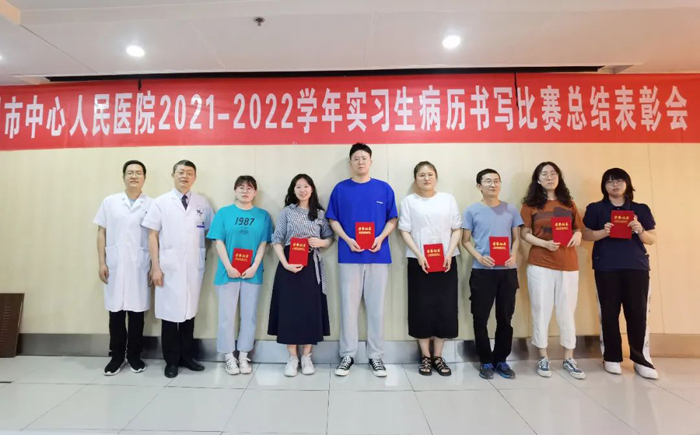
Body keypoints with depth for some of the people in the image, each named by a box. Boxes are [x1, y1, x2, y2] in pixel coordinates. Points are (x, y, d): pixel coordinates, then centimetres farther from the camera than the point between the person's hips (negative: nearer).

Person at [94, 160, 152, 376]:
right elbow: (101, 233, 6)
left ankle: (134, 355, 21)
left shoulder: (151, 204, 1)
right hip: (114, 265, 1)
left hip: (139, 266, -1)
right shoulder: (110, 202, 6)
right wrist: (101, 262, 0)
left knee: (137, 311, 6)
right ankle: (117, 356, 23)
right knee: (116, 311, 8)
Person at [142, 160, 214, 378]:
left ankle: (187, 357, 26)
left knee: (189, 312, 11)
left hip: (194, 267, 2)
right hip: (169, 267, -1)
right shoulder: (160, 202, 1)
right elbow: (153, 236, -1)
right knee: (170, 313, 5)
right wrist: (155, 267, -6)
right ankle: (171, 361, 21)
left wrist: (206, 253, 1)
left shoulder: (202, 203, 4)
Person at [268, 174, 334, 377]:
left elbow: (330, 238, 12)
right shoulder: (286, 212, 3)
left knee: (311, 309, 3)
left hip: (312, 265, 2)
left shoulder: (320, 213, 9)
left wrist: (321, 242, -10)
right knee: (289, 309, 1)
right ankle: (292, 358, 15)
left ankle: (306, 357, 18)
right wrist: (285, 264, -14)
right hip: (290, 264, -1)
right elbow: (277, 241, -2)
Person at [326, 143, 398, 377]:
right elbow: (333, 220, 4)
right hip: (349, 255, 0)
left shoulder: (384, 188, 5)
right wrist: (348, 240, -12)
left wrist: (381, 238, -12)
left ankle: (376, 355, 21)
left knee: (376, 307, 7)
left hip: (378, 255, 1)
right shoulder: (340, 189, 4)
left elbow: (392, 219, 6)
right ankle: (347, 355, 20)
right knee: (348, 306, 6)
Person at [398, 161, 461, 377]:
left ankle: (438, 356, 19)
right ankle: (425, 357, 17)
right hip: (419, 262, -1)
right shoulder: (409, 201, 4)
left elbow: (457, 229, 5)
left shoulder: (448, 199, 8)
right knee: (422, 308, 2)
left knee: (445, 307, 3)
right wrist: (419, 255, -13)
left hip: (446, 261, 2)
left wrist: (449, 254, -8)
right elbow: (405, 231, -1)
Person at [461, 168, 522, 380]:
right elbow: (465, 240, 3)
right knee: (481, 318, 3)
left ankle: (501, 360, 24)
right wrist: (479, 257, -14)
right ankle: (486, 361, 18)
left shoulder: (511, 209, 7)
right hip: (482, 271, -2)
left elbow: (516, 237, 11)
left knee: (505, 318, 9)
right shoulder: (472, 210, 1)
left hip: (507, 271, 2)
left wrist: (514, 255, -9)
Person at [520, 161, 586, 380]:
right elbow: (524, 233, -3)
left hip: (568, 264, 3)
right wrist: (544, 243, -18)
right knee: (541, 310, 4)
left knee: (567, 311, 8)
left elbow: (578, 228, 15)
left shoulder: (569, 204, 12)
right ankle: (543, 358, 17)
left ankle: (569, 359, 22)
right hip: (540, 264, -3)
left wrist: (578, 235, -7)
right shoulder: (531, 204, 1)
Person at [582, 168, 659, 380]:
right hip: (606, 268, -1)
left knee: (638, 313, 0)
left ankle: (641, 359, 12)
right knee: (609, 313, 1)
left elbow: (652, 239, 10)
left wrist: (640, 230, -10)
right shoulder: (595, 209, 7)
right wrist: (603, 232, -15)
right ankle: (612, 358, 11)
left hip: (636, 266, 2)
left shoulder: (641, 209, 12)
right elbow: (586, 234, 4)